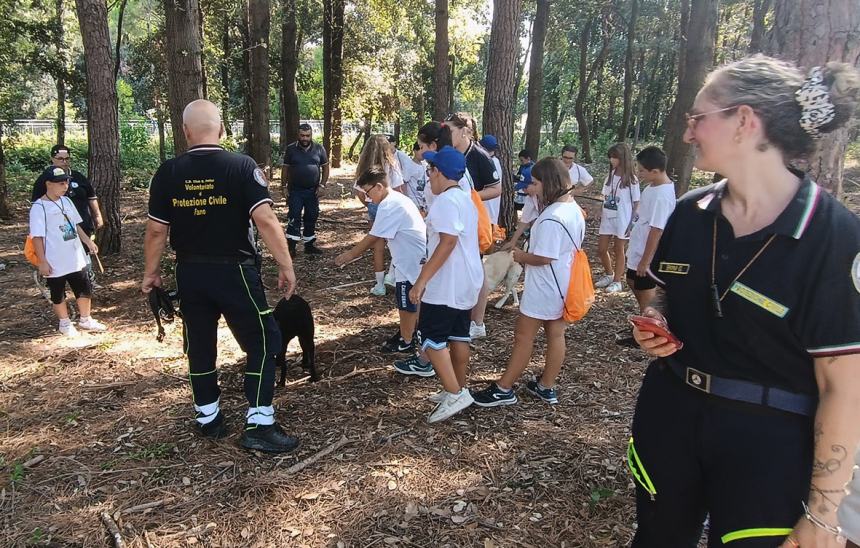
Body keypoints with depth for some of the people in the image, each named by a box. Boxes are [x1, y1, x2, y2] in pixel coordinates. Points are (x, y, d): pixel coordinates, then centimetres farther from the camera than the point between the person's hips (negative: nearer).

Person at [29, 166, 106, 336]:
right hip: (55, 262, -6)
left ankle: (86, 320, 30)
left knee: (85, 289, 14)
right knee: (58, 294, 11)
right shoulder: (39, 207, -15)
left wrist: (88, 241, 11)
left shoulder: (66, 201, 6)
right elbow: (37, 236, -15)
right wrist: (42, 262, -16)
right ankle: (65, 323, 29)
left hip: (76, 258, 6)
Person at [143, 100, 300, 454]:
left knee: (200, 345, 17)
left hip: (190, 273, 4)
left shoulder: (168, 172, -1)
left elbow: (156, 230, 2)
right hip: (234, 271, -4)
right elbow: (265, 220, -19)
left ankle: (208, 419, 30)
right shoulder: (242, 166, -11)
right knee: (262, 343, 7)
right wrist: (286, 266, -13)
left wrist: (151, 272, 15)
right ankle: (259, 425, 4)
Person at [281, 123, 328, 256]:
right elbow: (285, 168, 3)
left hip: (313, 191, 2)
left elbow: (325, 167, 5)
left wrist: (322, 185, -4)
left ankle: (310, 245, 22)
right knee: (294, 218, -5)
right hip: (295, 191, -2)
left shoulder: (319, 149, 1)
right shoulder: (290, 149, -2)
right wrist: (284, 186, -2)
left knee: (311, 219, 10)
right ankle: (291, 247, -1)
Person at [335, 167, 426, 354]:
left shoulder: (388, 205, -19)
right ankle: (411, 331, 38)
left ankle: (406, 342, 17)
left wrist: (350, 255, -9)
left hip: (411, 260, -10)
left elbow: (372, 238, -18)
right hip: (416, 256, 10)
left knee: (405, 302, 4)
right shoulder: (398, 198, 12)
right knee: (410, 298, 23)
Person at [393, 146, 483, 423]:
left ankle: (454, 394, -4)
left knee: (431, 337, -4)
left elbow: (447, 242, -26)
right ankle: (458, 390, 23)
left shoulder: (446, 200, -17)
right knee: (458, 335, 15)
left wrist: (421, 280, -26)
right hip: (466, 281, 10)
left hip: (447, 284, -10)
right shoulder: (465, 199, 13)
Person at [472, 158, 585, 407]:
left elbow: (543, 258, -26)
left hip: (544, 289, -9)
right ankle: (546, 387, 27)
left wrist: (520, 256, -7)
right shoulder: (575, 209, 5)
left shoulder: (551, 218, -26)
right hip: (563, 286, 9)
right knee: (556, 335, 14)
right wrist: (528, 254, 13)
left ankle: (503, 389, 13)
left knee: (523, 336, 2)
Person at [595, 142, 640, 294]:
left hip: (622, 220, -5)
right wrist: (601, 215, 7)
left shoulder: (631, 180, -10)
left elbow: (636, 203, -8)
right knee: (601, 250, 9)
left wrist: (632, 223, -12)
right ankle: (609, 275, 32)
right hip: (607, 219, 5)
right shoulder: (610, 175, 5)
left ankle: (617, 281, 20)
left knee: (618, 250, 7)